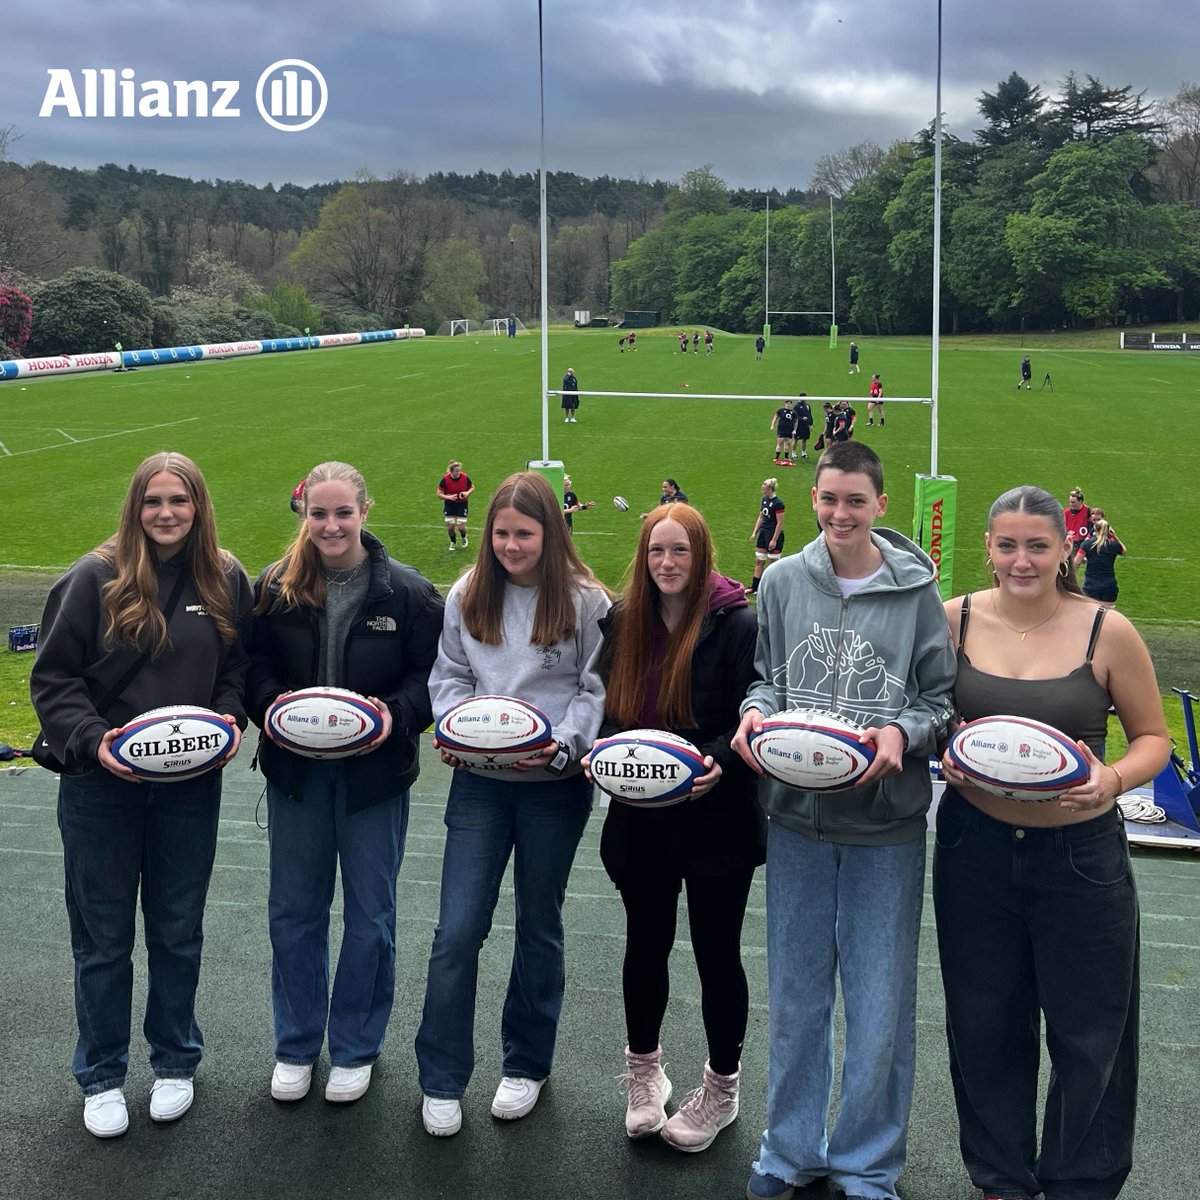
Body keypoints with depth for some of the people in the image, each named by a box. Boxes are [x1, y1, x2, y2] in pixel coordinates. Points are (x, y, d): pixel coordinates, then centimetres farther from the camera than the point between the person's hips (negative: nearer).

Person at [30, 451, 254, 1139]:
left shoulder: (226, 580, 0)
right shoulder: (96, 578, -9)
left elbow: (236, 668, 10)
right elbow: (53, 677, -6)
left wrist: (229, 720, -8)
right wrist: (91, 741, -19)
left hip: (191, 789, 2)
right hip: (101, 786, -2)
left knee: (178, 932, 15)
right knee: (103, 938, 10)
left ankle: (176, 1062, 34)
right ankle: (102, 1076, 28)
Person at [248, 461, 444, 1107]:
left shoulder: (408, 591, -8)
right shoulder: (276, 586, -2)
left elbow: (431, 675, -5)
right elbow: (254, 665, 4)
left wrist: (396, 716, -22)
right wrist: (270, 706, -15)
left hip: (375, 771, -2)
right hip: (296, 770, 2)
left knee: (370, 914, 10)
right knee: (293, 910, 12)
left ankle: (356, 1048, 28)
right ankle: (295, 1046, 30)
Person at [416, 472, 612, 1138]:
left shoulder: (584, 600, -6)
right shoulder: (467, 595, 4)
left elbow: (598, 687, -5)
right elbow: (448, 675, 10)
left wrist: (562, 744, -19)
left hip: (555, 783, -2)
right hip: (479, 779, 2)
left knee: (539, 925, 14)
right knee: (456, 930, -1)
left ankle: (526, 1064, 32)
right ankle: (441, 1080, 14)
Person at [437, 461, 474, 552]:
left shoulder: (465, 477, -15)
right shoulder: (445, 479, -17)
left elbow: (472, 487, 3)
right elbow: (439, 494, -9)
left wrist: (467, 493, -18)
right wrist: (449, 497, -27)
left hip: (462, 504, 0)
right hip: (449, 504, 0)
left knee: (461, 527, -5)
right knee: (450, 526, 2)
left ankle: (464, 538, 32)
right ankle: (452, 543, 32)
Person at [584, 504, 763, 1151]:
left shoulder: (737, 624, -11)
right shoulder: (623, 621, 4)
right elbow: (609, 709, 11)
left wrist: (719, 763, -28)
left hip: (714, 817, -4)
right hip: (640, 817, 4)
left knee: (716, 952, 8)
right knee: (645, 944, 17)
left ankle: (721, 1087, 28)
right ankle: (643, 1072, 37)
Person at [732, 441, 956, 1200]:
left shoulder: (915, 590, -6)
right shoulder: (783, 581, 1)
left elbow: (942, 699, 0)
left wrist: (903, 733, -20)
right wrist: (755, 711, -10)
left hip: (887, 827, -2)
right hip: (797, 818, 3)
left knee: (880, 1003, 6)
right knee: (796, 994, 15)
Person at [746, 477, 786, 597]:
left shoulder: (778, 503, -18)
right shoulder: (764, 500, 7)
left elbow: (780, 523, -18)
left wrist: (774, 540, -18)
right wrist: (754, 533, 13)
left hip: (774, 535, -9)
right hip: (763, 533, 9)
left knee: (774, 563, 0)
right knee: (759, 561, 11)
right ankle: (754, 588, 17)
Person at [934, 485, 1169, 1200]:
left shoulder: (1107, 632, -8)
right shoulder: (955, 619, -2)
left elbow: (1153, 738, 0)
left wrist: (1114, 779, -20)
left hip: (1080, 853, -2)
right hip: (975, 848, 2)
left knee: (1088, 1033, 10)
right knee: (986, 1026, 15)